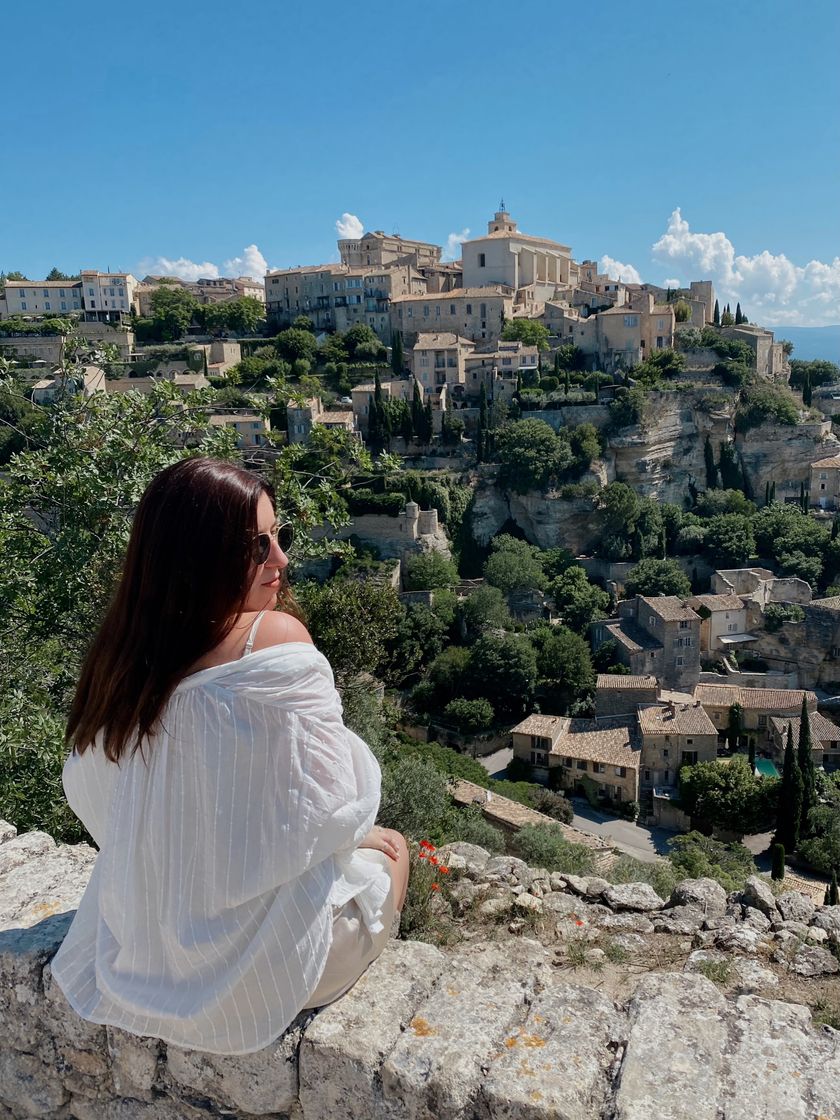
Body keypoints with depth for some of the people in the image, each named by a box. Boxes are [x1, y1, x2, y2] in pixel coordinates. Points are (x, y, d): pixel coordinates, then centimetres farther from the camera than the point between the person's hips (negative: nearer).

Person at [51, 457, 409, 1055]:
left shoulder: (122, 649, -7)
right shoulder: (276, 636, -26)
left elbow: (91, 797, 5)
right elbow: (329, 810, -22)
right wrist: (363, 835, 2)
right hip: (261, 970, -6)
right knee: (390, 847, 23)